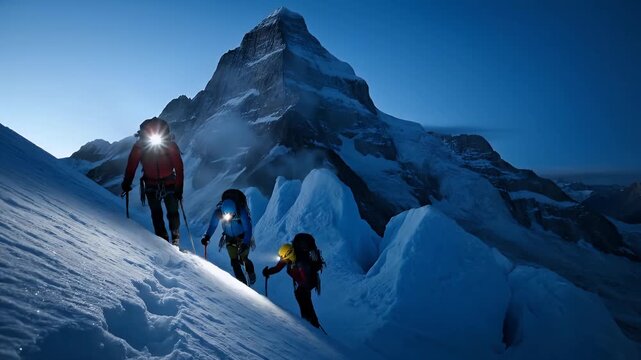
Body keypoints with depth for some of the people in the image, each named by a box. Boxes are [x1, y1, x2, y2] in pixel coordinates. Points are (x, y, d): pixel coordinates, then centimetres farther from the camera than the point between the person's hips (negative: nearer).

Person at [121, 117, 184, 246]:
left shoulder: (171, 146, -17)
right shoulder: (140, 146, -13)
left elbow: (178, 168, -14)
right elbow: (131, 165, -5)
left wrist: (179, 188, -15)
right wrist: (126, 183, -6)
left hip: (169, 184, -1)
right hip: (151, 185, 1)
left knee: (173, 212, 0)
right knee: (156, 213, -4)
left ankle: (176, 237, 18)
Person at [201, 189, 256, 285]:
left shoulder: (241, 212, -34)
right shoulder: (218, 212, -25)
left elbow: (248, 229, -33)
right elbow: (212, 225, -13)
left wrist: (245, 244, -46)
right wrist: (207, 237, -29)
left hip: (242, 237, -3)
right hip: (229, 238, 3)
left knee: (243, 259, -8)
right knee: (234, 261, -5)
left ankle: (251, 274, 23)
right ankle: (242, 282, 6)